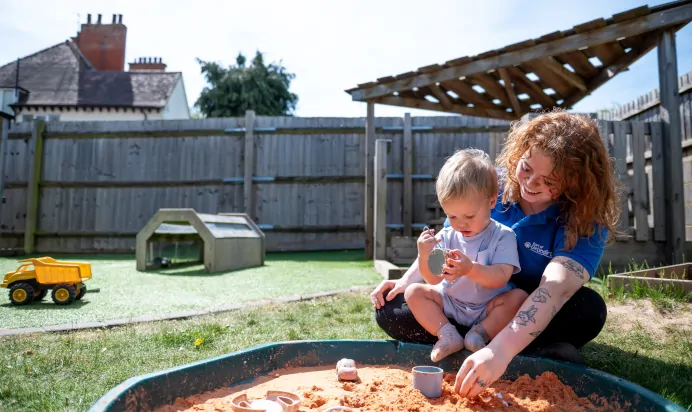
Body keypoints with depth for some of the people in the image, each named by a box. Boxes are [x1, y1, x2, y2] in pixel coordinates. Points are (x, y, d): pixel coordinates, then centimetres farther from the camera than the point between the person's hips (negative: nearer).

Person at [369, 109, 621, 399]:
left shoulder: (586, 222, -20)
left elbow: (556, 288, -37)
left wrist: (500, 349, -52)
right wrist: (408, 280, -13)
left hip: (532, 320, -2)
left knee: (589, 309, -34)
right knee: (390, 310, -19)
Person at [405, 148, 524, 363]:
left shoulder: (502, 235, -12)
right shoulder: (447, 236, -3)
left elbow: (500, 277, -23)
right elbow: (434, 279, -6)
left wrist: (470, 269, -42)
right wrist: (424, 256, -27)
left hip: (489, 309, -3)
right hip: (450, 304, 3)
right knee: (413, 291, -13)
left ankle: (479, 334, -17)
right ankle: (448, 335, -19)